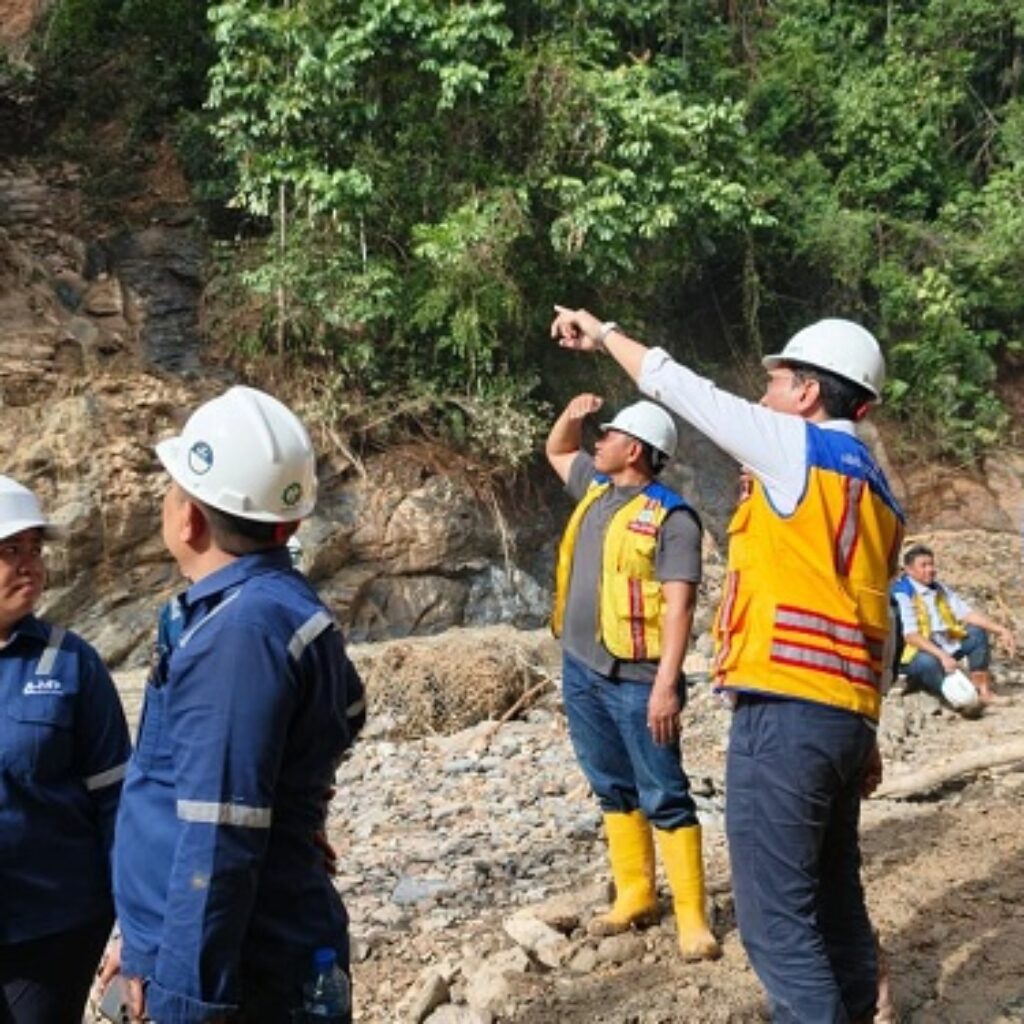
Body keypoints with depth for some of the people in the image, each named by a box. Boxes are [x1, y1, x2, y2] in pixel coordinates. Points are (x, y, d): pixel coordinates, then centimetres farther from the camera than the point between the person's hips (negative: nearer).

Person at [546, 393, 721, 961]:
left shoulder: (671, 517, -12)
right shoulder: (597, 488, 12)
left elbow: (678, 605, -18)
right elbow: (556, 450, 31)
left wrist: (666, 684, -25)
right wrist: (572, 411, 9)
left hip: (635, 679, -8)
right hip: (581, 670, 8)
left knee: (664, 797, -2)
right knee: (613, 790, 15)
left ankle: (691, 914, 5)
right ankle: (634, 894, 25)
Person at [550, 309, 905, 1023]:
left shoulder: (803, 449, -5)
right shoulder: (875, 488, 19)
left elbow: (681, 387, 1)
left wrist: (604, 334, 16)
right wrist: (866, 733, 23)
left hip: (785, 710, -9)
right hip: (845, 713, 9)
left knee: (778, 917, -5)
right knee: (834, 902, 18)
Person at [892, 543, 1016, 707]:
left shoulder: (941, 590, 12)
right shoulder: (902, 594, -14)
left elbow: (967, 613, 5)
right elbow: (911, 636, -23)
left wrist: (1000, 630, -8)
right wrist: (942, 655, -33)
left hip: (946, 648, 9)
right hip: (918, 654, -8)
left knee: (977, 632, 2)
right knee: (929, 662, -37)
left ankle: (981, 689, -8)